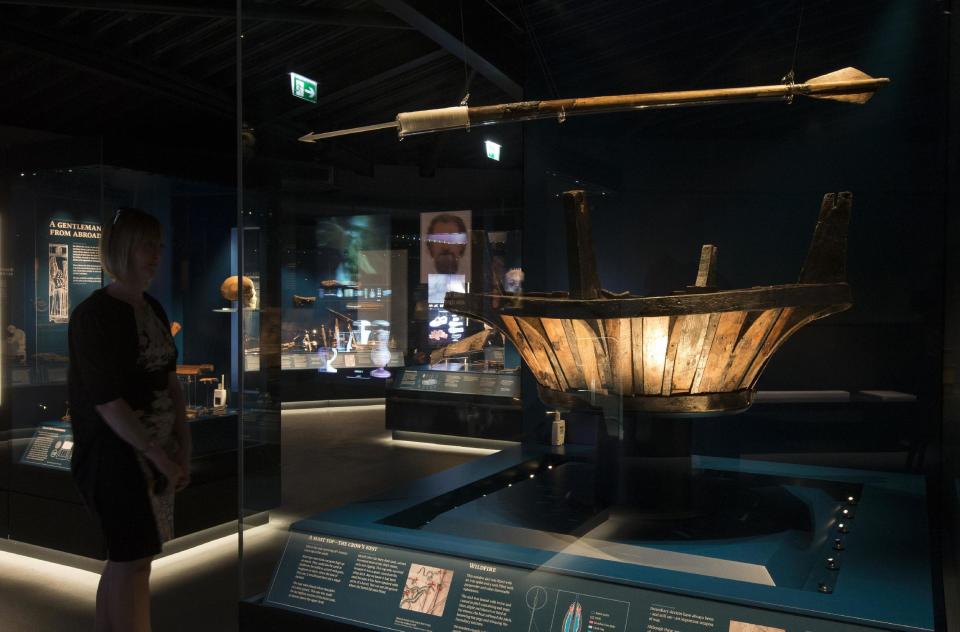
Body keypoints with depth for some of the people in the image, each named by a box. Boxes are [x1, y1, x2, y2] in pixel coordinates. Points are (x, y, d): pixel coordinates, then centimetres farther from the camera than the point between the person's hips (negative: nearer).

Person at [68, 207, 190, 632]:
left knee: (125, 556, 16)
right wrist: (161, 458, -15)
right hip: (116, 453, -7)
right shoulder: (94, 315, -15)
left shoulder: (153, 309, 8)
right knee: (134, 560, 1)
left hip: (158, 452, 7)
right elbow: (106, 402, -19)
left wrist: (184, 450, 3)